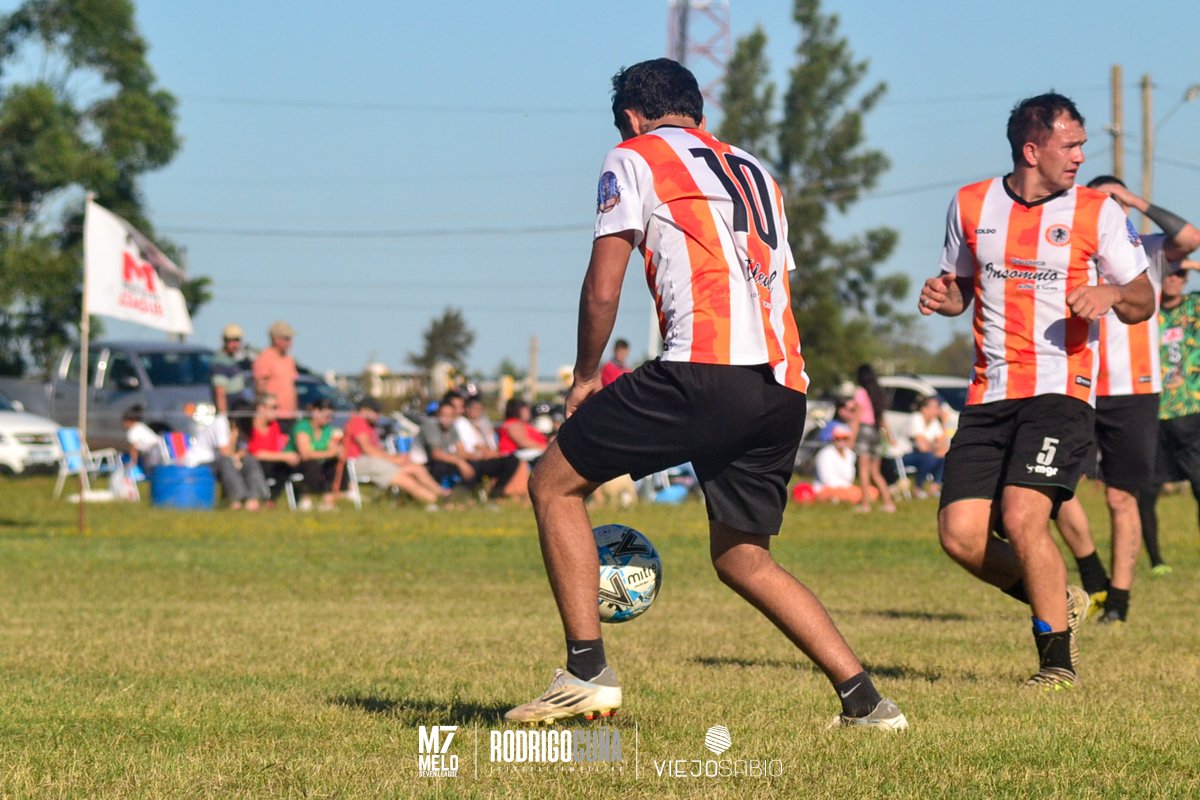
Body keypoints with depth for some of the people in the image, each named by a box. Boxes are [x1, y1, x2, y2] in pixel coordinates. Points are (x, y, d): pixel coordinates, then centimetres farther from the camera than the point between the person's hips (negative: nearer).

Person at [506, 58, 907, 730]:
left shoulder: (634, 158, 10)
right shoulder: (755, 171, 30)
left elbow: (603, 293, 3)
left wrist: (585, 378, 20)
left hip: (708, 370, -7)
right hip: (785, 388, 7)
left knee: (554, 485, 8)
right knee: (742, 558, 19)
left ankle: (588, 673, -1)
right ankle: (865, 701, 9)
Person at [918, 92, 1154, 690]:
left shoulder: (1097, 212, 2)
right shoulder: (970, 205, 9)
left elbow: (1143, 301, 7)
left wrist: (1111, 292, -15)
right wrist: (941, 297, 0)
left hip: (1060, 389, -4)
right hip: (988, 394, 4)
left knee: (1022, 517, -21)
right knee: (960, 534, -6)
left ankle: (1058, 659, -4)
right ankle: (1058, 602, 21)